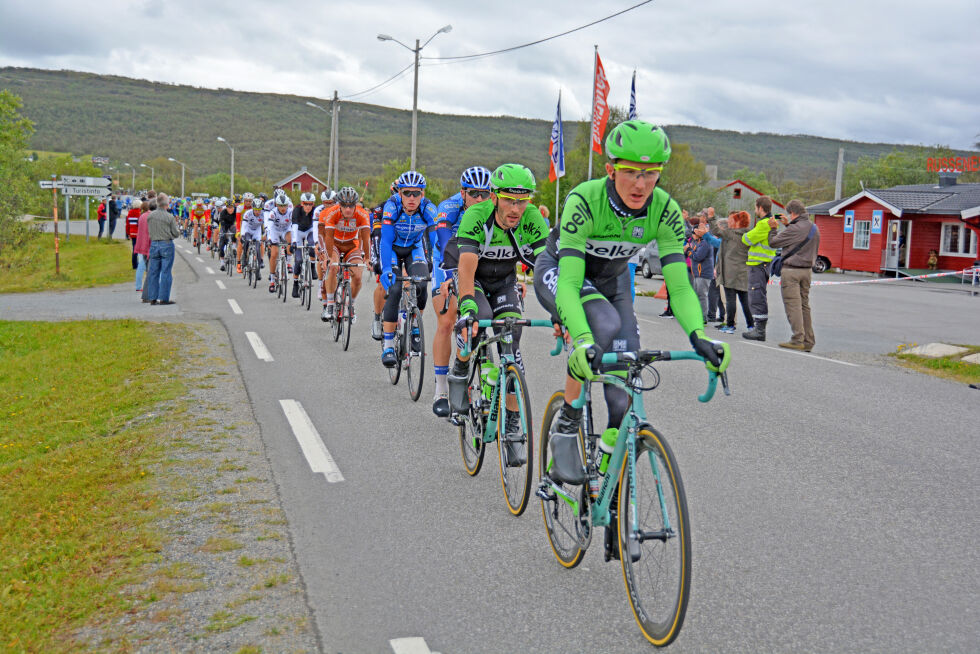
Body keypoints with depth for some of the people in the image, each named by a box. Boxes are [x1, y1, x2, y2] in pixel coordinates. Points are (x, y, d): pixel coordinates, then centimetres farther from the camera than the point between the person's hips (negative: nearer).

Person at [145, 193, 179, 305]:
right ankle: (164, 298, 0)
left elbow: (149, 230, 10)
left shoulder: (150, 215, 0)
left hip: (154, 244, 4)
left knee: (153, 272, 9)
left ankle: (153, 298, 11)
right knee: (166, 272, 0)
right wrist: (179, 231, 15)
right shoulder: (169, 217, -12)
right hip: (166, 244, -4)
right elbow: (176, 233, -6)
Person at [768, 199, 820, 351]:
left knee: (793, 306, -7)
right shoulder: (814, 228, 10)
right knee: (804, 305, 11)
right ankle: (808, 341, 12)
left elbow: (773, 242, -10)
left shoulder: (795, 229, -17)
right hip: (807, 269, 8)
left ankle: (798, 340, -10)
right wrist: (788, 225, 25)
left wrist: (773, 228, 7)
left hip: (791, 270, -8)